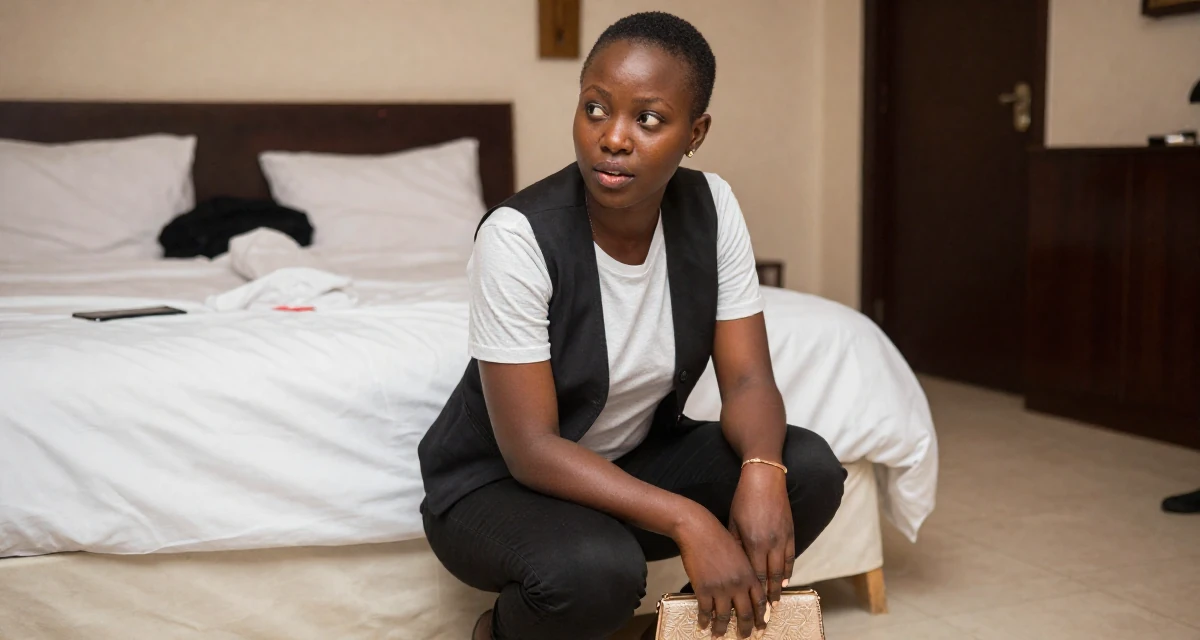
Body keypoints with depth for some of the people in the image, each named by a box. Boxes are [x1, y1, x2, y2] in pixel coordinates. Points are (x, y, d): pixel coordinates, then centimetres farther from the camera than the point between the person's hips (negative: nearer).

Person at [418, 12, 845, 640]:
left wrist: (761, 469, -32)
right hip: (500, 481, -5)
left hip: (636, 459, 5)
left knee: (809, 467, -16)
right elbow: (531, 449, -26)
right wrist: (687, 520, -34)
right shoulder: (518, 235, -26)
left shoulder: (710, 208, -11)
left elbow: (747, 378, -10)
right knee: (597, 567, -35)